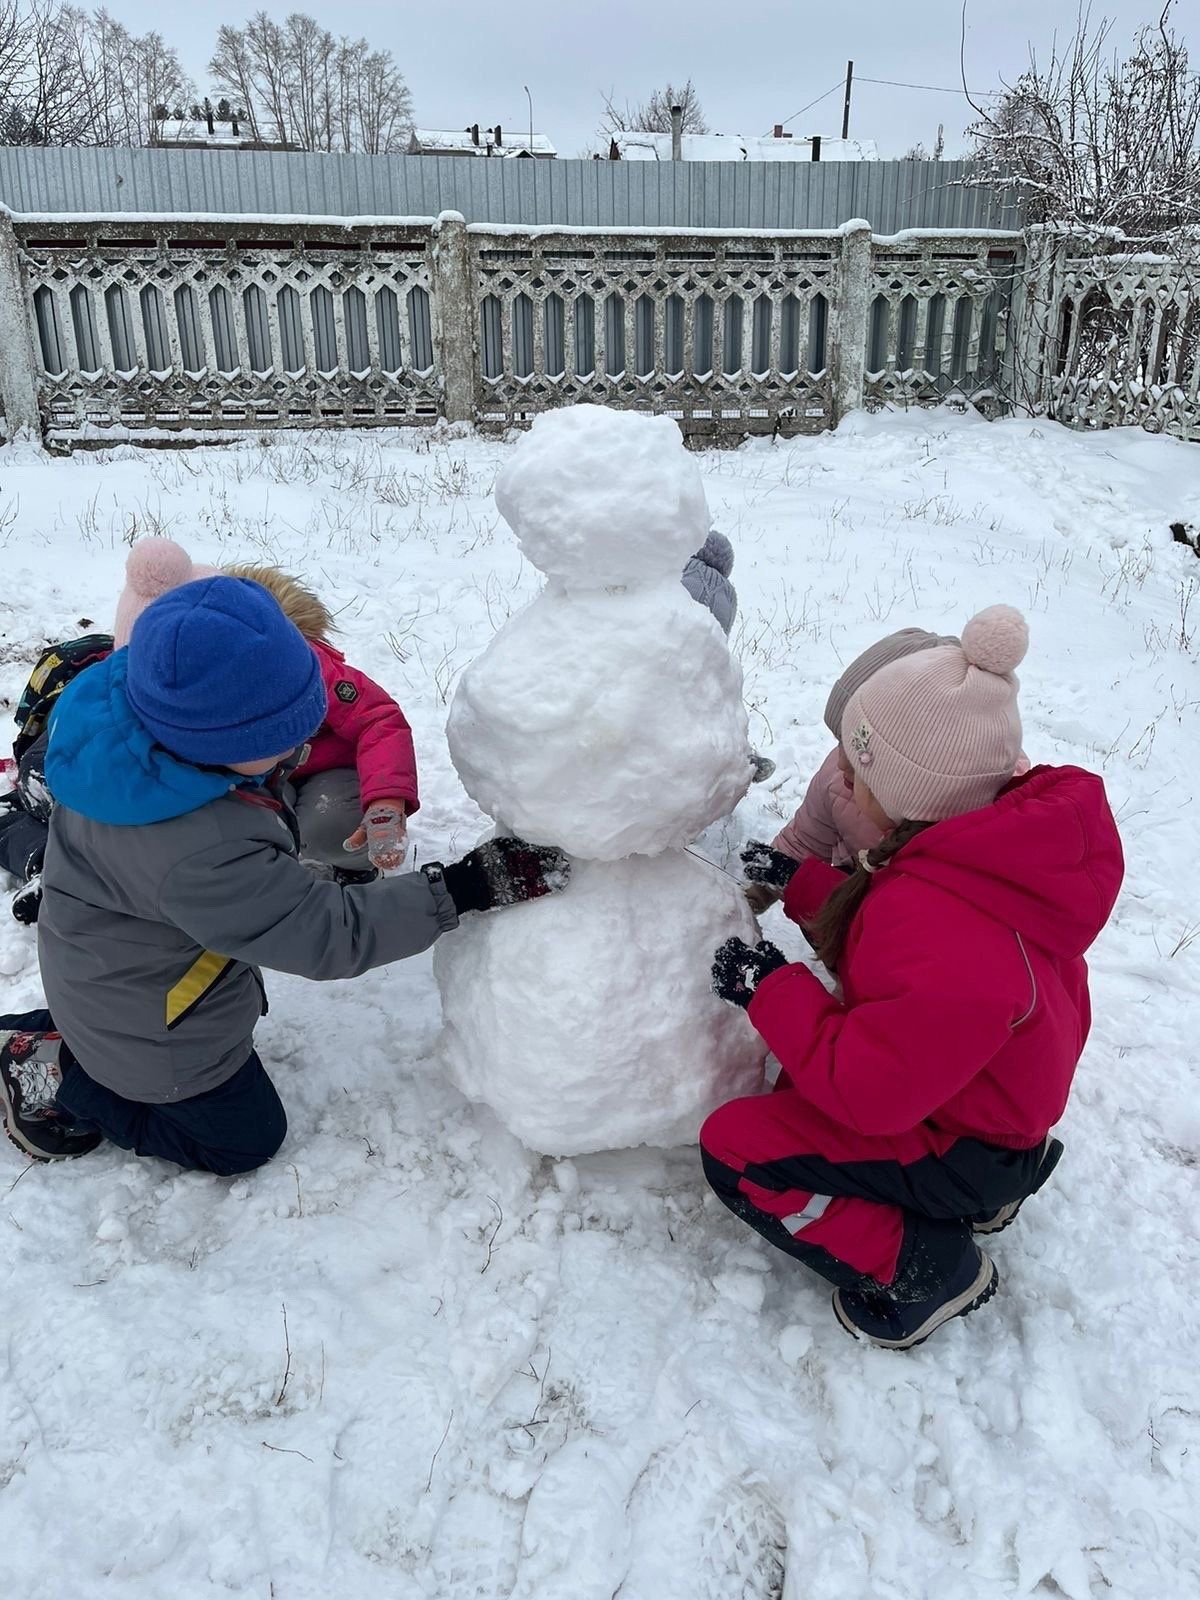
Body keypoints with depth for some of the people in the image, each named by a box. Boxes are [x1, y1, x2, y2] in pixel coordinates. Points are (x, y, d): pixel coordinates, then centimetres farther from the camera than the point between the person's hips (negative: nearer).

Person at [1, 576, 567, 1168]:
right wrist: (469, 886, -35)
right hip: (149, 1027, -8)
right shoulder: (195, 857, -45)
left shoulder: (151, 702, -22)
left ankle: (55, 1032, 26)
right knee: (245, 1139, 17)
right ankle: (57, 1079, 15)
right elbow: (329, 935, -35)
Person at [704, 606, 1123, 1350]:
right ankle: (985, 1191, 20)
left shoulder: (942, 948, -42)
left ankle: (928, 1268, 1)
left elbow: (871, 1091, -31)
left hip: (964, 1147, -9)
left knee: (734, 1149, -10)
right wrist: (805, 883, 4)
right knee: (803, 1076, 26)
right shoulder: (1012, 833, -12)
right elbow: (895, 923, 6)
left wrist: (771, 990, -23)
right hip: (992, 1089, 9)